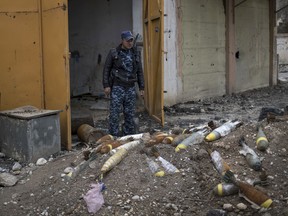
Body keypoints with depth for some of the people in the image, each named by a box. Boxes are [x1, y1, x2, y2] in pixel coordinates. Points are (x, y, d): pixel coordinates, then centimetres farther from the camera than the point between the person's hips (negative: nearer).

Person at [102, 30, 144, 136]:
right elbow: (106, 69, 1)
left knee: (130, 114, 7)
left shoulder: (136, 53, 9)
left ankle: (129, 135, 17)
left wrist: (141, 88, 10)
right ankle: (113, 136, 1)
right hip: (117, 87, -3)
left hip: (131, 88, 4)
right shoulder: (113, 53, -2)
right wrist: (106, 85, -6)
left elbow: (140, 71, 13)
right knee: (115, 113, -5)